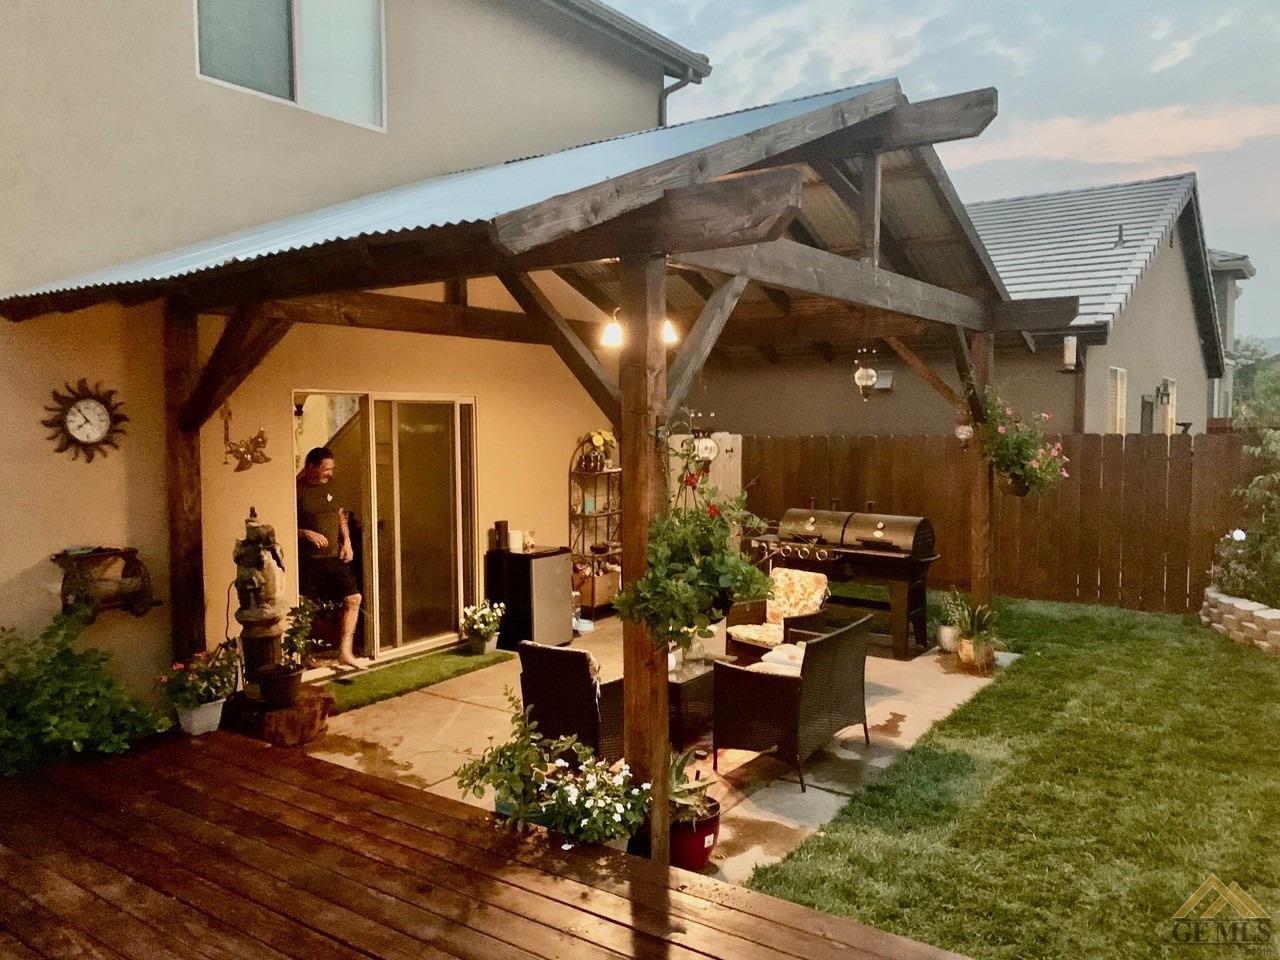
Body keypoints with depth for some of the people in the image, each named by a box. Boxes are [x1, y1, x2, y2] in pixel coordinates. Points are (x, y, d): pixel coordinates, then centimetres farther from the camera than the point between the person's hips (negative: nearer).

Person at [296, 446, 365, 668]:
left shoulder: (328, 488, 12)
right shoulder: (296, 490, -9)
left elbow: (341, 515, 21)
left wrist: (347, 542, 9)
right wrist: (306, 533, -22)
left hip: (334, 558, 6)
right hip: (307, 561, -6)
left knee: (353, 598, 1)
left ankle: (345, 652, 9)